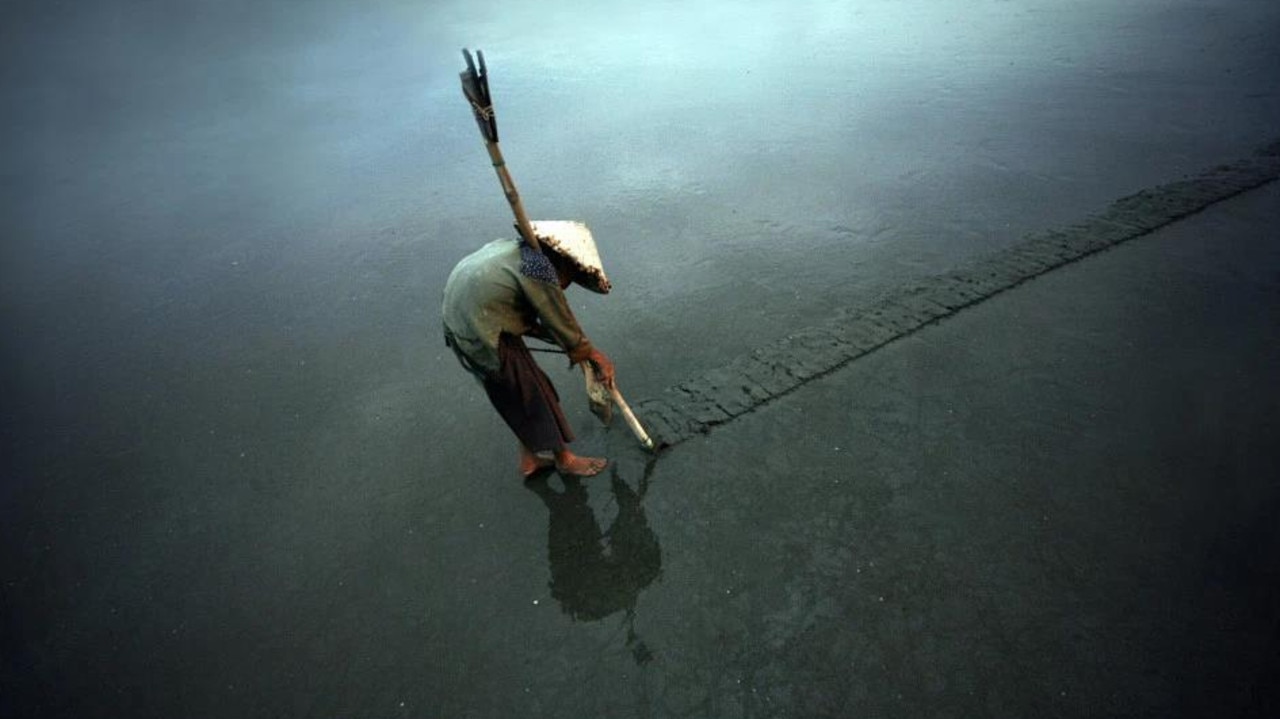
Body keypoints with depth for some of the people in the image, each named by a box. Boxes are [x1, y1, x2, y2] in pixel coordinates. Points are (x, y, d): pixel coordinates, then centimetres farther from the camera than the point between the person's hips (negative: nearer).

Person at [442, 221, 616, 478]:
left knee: (518, 397, 21)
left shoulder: (517, 249, 7)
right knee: (535, 396, 7)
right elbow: (563, 324, -10)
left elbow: (531, 316, 13)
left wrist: (575, 346, 13)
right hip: (485, 338, -9)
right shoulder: (540, 271, -21)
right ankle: (564, 459, 26)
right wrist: (595, 357, 6)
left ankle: (529, 458, 36)